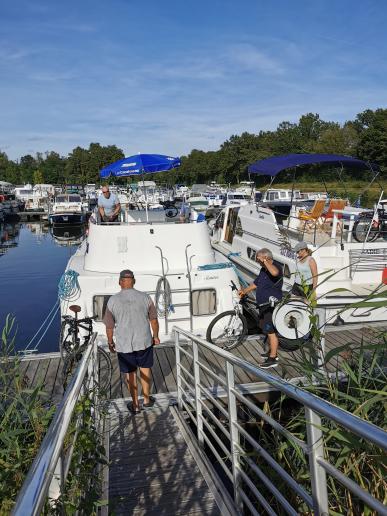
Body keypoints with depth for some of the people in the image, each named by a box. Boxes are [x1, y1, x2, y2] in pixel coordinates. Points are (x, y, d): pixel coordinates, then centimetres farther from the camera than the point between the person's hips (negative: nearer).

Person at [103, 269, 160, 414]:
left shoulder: (113, 300, -12)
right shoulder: (145, 297, -8)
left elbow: (109, 326, -5)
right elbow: (154, 320, 1)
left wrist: (110, 342, 11)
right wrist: (155, 336, 17)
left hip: (123, 344, -1)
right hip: (144, 341, 1)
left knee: (130, 374, 14)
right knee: (145, 369, 21)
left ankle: (135, 405, 27)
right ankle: (147, 400, 33)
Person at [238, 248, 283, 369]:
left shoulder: (277, 266, -17)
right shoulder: (263, 269, 11)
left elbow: (275, 273, -44)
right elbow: (256, 283, 23)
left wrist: (265, 261, -34)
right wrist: (244, 291, 17)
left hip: (272, 306, -10)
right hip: (263, 305, 10)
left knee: (270, 331, -4)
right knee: (267, 329, 20)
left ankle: (273, 359, 4)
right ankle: (272, 352, 35)